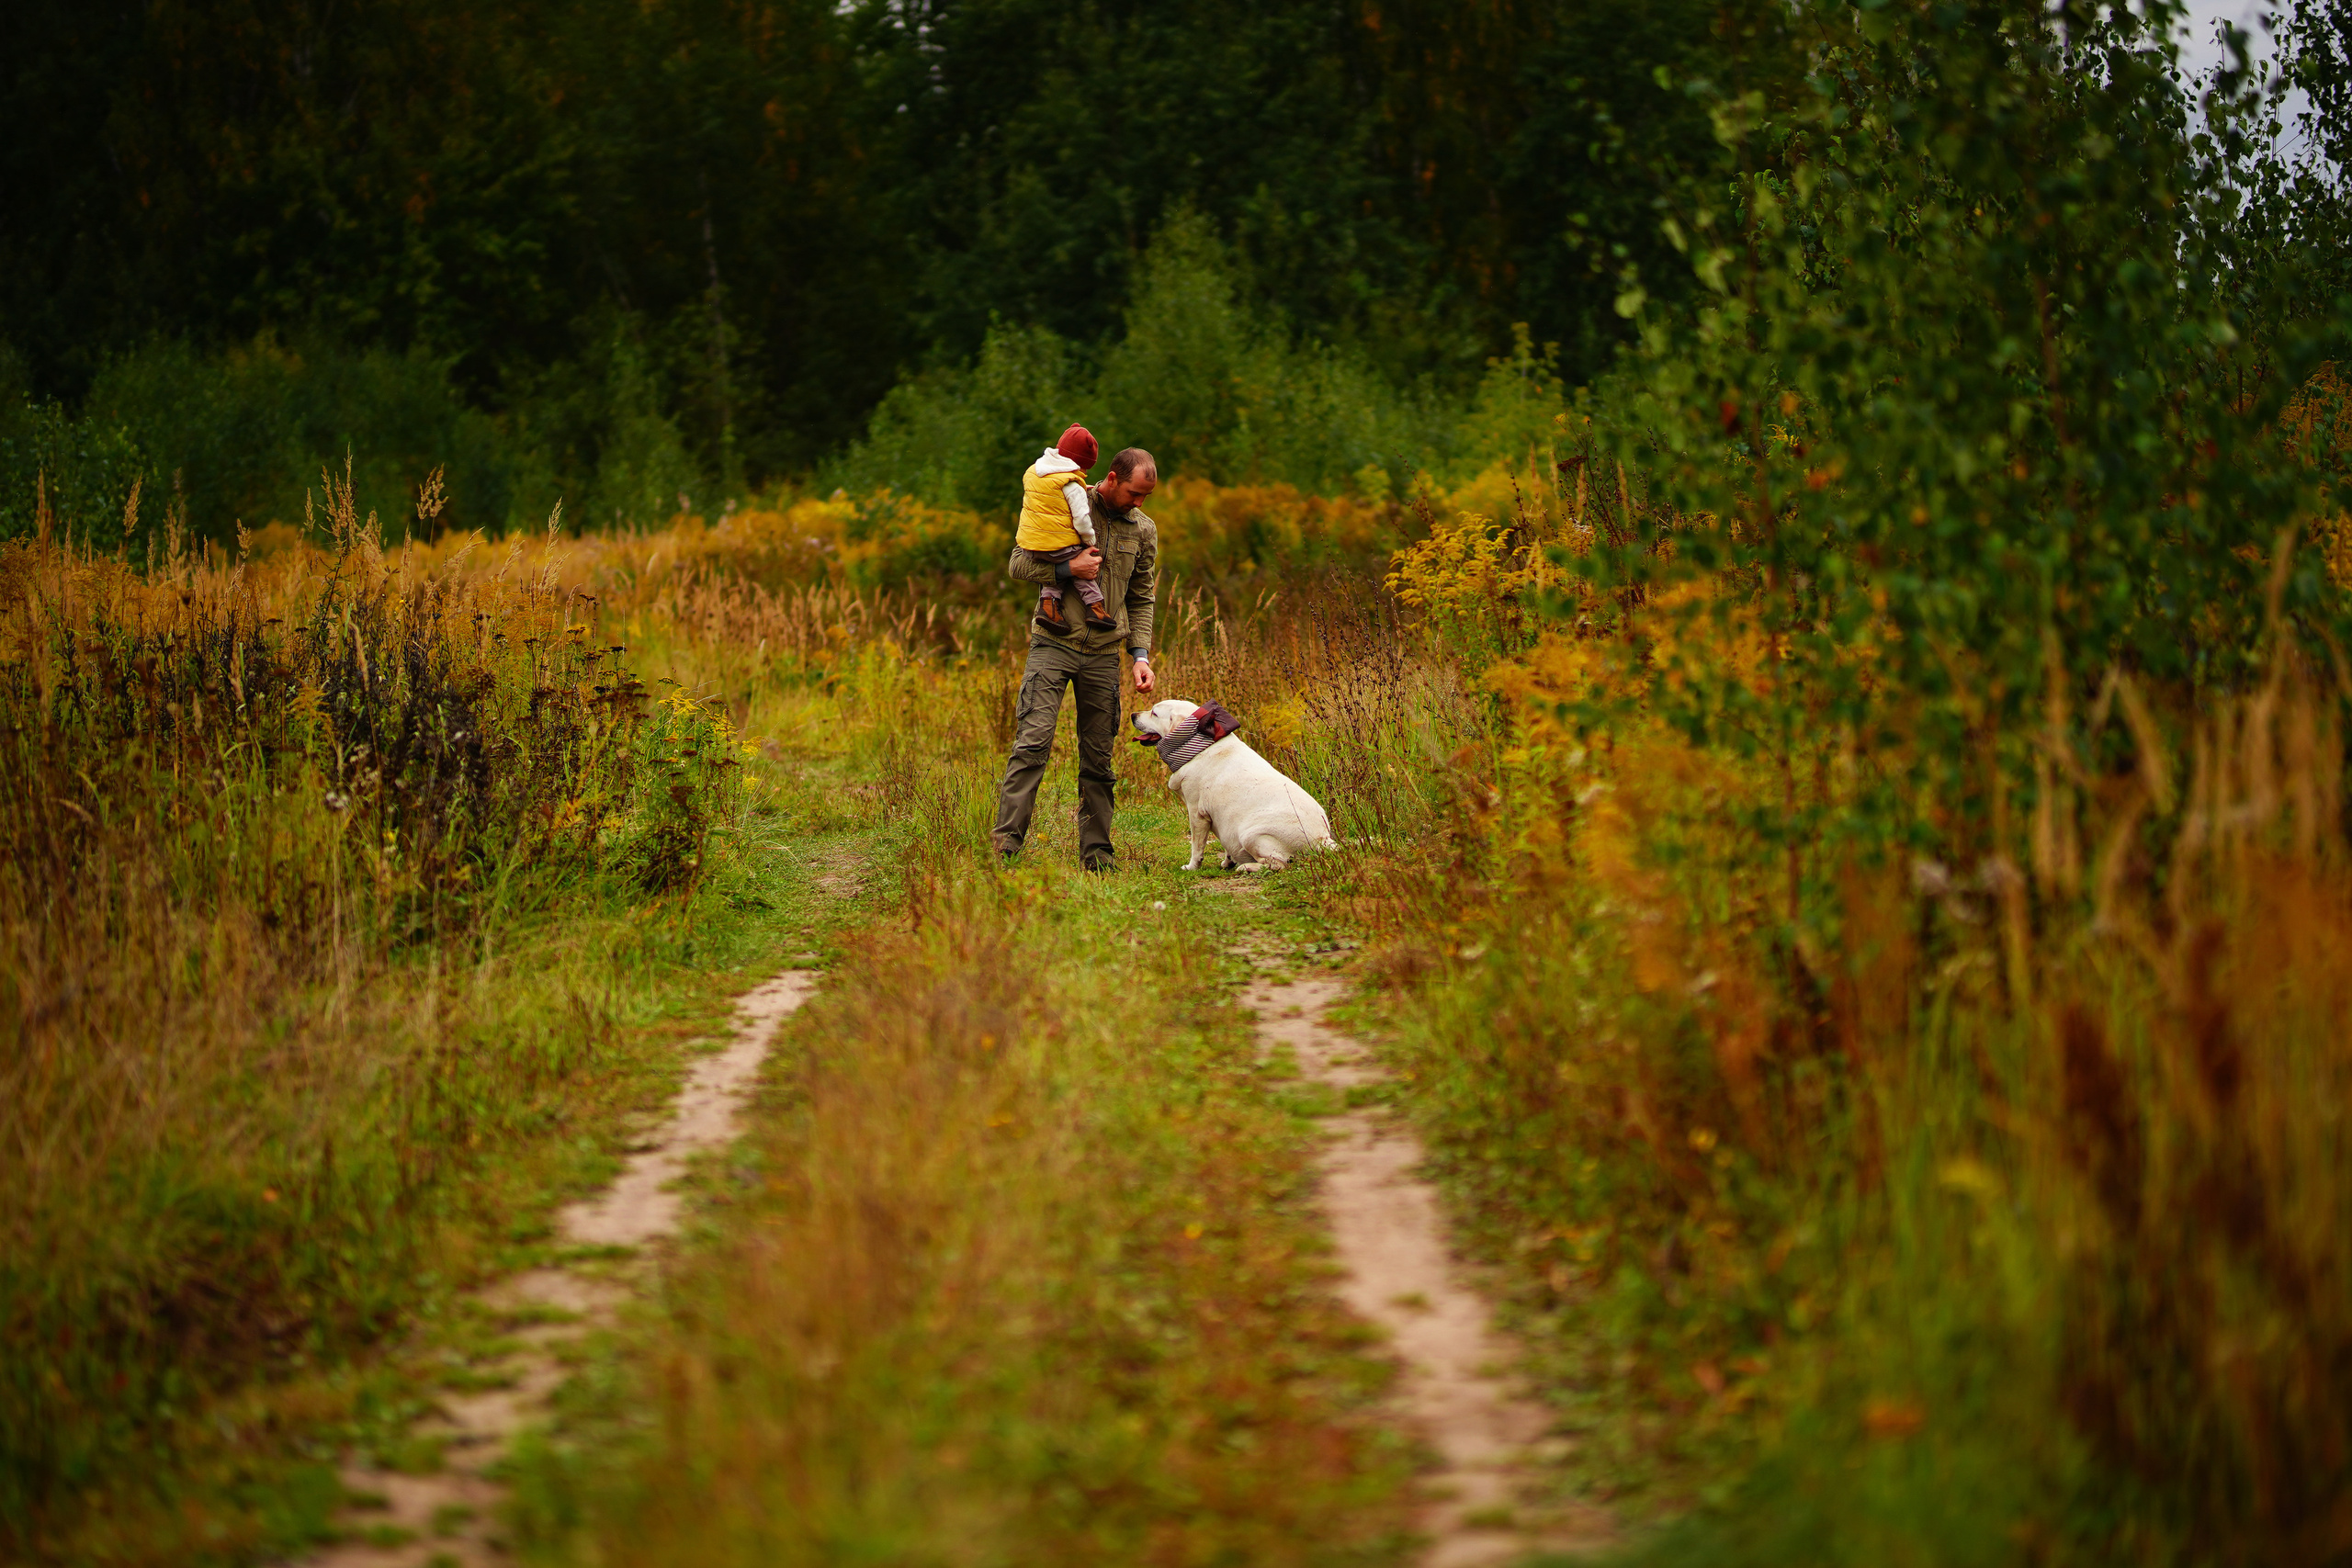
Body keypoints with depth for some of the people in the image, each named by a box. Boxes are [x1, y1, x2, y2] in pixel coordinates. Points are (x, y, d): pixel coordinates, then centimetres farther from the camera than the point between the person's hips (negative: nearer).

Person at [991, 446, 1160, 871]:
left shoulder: (1144, 530, 11)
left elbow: (1141, 599, 17)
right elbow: (1019, 563, -1)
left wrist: (1140, 655, 5)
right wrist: (1068, 569, -16)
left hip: (1104, 653, 4)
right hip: (1054, 644, -4)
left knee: (1098, 756, 5)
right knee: (1033, 741, -14)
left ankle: (1096, 850, 11)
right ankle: (1005, 843, -16)